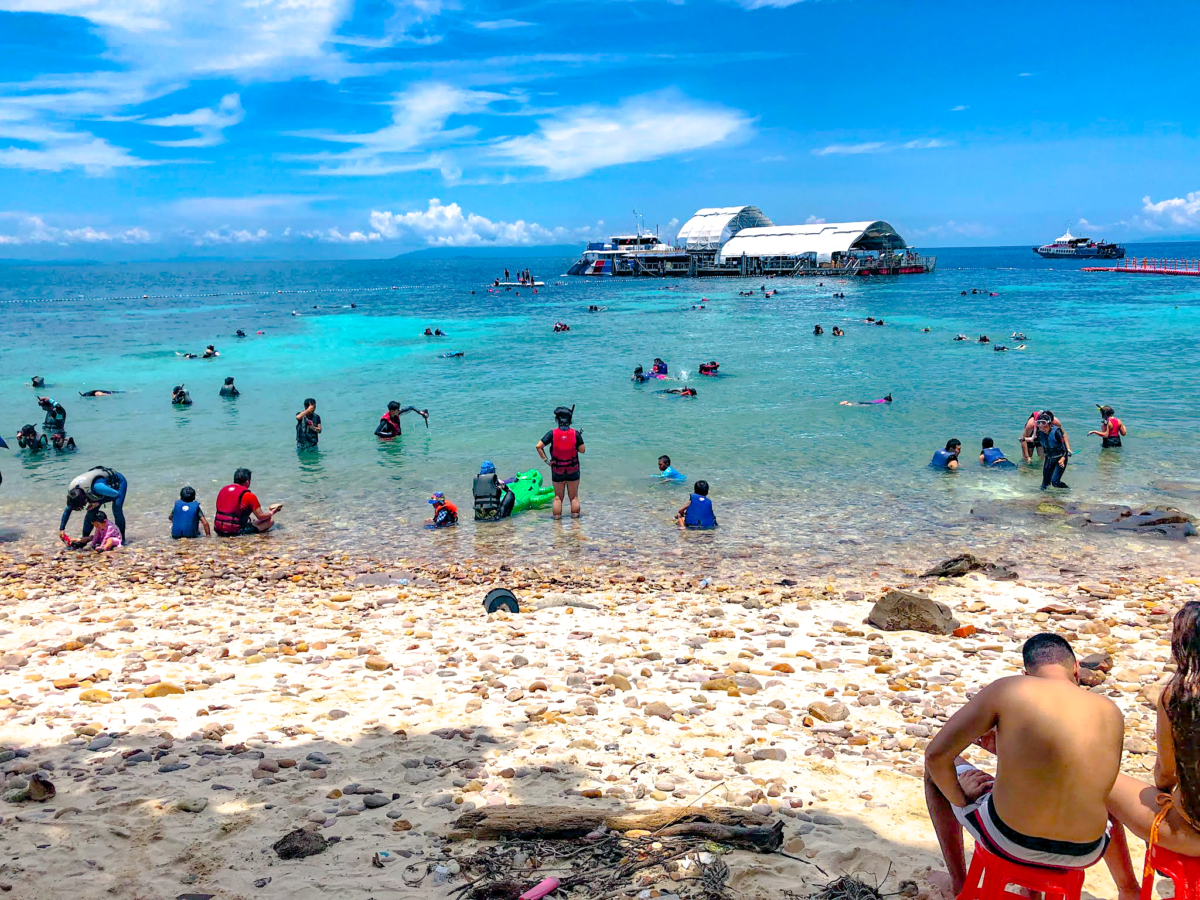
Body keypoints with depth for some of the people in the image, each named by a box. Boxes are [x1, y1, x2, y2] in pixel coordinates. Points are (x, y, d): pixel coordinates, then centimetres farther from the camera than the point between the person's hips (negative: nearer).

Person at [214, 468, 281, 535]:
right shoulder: (248, 495, -9)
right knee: (270, 520, 1)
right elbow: (260, 516, -4)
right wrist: (271, 513, 17)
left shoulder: (223, 489, 9)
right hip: (236, 532, -7)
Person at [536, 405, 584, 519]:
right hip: (573, 470, 0)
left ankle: (557, 518, 13)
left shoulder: (552, 434, -9)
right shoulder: (576, 433, -9)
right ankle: (575, 516, 17)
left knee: (558, 497, 11)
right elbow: (582, 450, -6)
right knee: (574, 497, 12)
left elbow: (538, 446, -15)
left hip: (557, 471, 0)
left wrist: (545, 460, -7)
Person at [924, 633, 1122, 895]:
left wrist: (959, 799, 9)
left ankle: (959, 883, 35)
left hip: (1009, 840, -3)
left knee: (937, 768, 26)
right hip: (1084, 854, 3)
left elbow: (936, 754, -10)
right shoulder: (1112, 713, 1)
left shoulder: (1007, 690, -10)